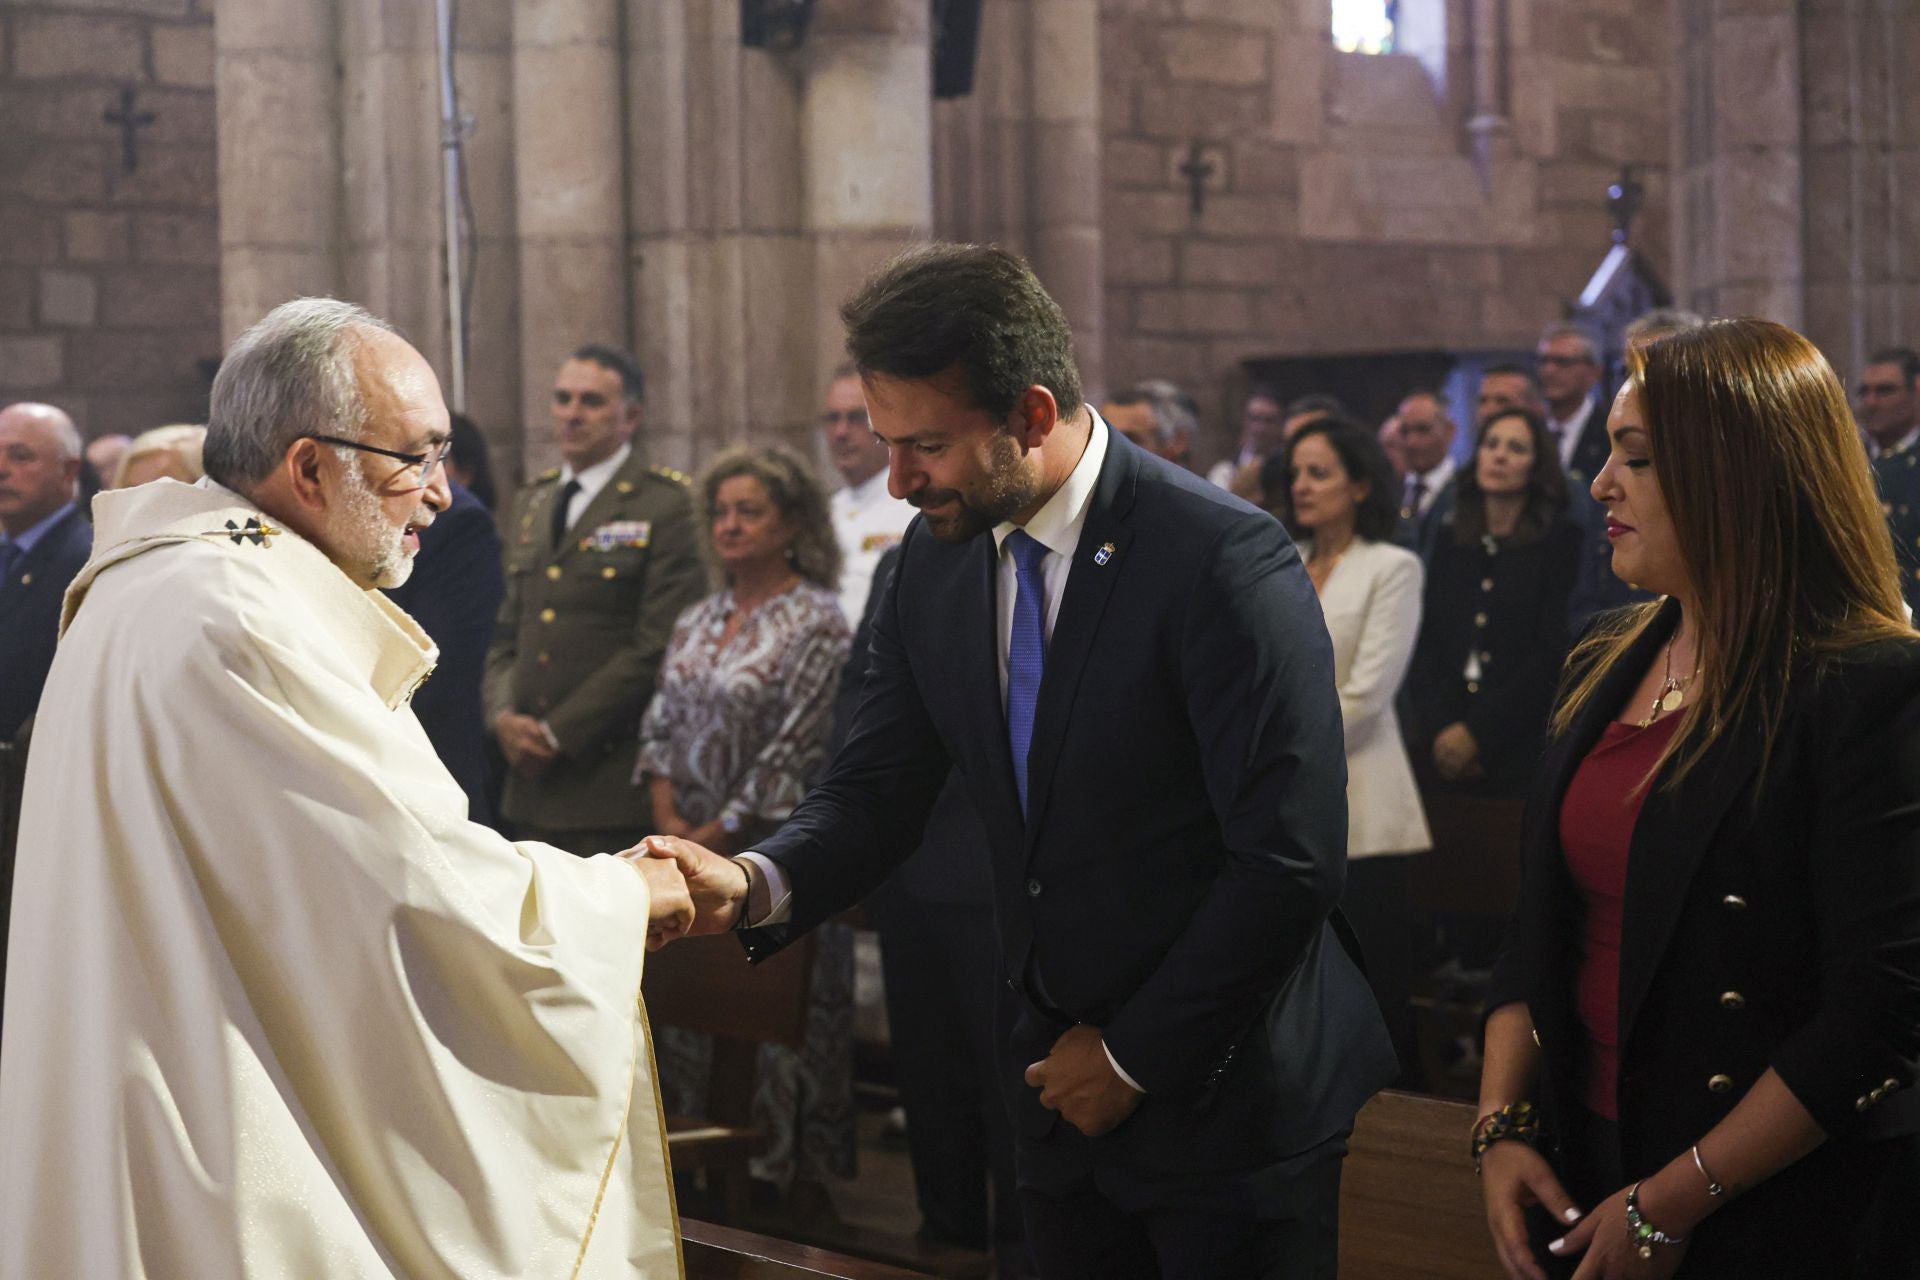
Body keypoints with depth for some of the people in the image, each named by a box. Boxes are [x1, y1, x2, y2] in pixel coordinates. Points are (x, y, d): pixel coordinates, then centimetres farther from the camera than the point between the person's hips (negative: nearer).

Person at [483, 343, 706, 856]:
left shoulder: (668, 505, -6)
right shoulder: (530, 504, 18)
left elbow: (658, 647, -13)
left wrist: (557, 733, -13)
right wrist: (503, 714, -1)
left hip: (614, 785, -6)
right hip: (531, 778, 7)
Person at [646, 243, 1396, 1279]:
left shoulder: (1225, 560, -19)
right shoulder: (934, 561, 2)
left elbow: (1291, 861, -20)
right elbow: (878, 788, 5)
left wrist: (1135, 1056, -13)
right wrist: (757, 885, -16)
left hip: (1225, 1095, -6)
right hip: (1061, 1083, 6)